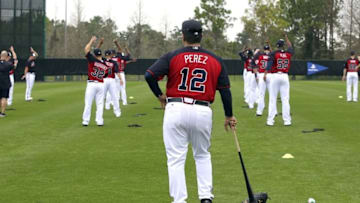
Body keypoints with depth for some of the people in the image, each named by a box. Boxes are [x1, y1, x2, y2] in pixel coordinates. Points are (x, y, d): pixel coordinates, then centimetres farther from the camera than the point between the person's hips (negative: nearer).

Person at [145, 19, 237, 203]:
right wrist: (229, 116, 15)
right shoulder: (215, 60, 6)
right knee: (203, 156, 21)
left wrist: (159, 95, 4)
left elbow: (149, 75, -12)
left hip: (175, 110, -2)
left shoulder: (172, 57, -1)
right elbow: (225, 90, 6)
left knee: (176, 159, 3)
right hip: (203, 112, 2)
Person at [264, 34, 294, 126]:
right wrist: (287, 38, 42)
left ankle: (270, 120, -1)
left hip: (275, 76, -2)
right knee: (285, 99, 4)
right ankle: (287, 120, 2)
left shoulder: (274, 54, -5)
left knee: (272, 99, 1)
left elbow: (269, 64, -19)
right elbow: (291, 47, 28)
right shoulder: (288, 53, 6)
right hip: (285, 77, 2)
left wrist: (265, 74, -25)